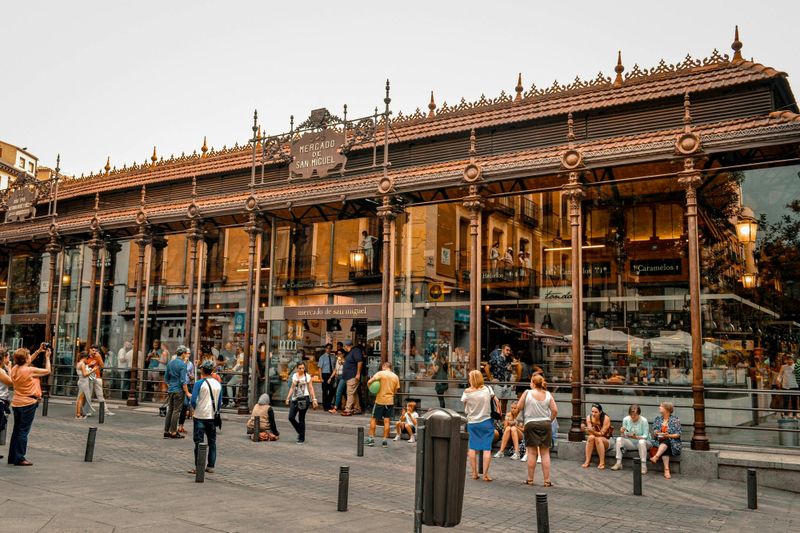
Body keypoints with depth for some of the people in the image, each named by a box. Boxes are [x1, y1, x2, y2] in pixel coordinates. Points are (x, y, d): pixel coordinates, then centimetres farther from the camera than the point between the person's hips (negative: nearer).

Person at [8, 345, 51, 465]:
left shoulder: (14, 369, 2)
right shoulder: (31, 370, -19)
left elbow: (26, 362, 21)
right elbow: (47, 371, -6)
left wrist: (38, 351, 18)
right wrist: (47, 357, 5)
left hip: (16, 403, 7)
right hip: (28, 404, -7)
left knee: (16, 430, 15)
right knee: (23, 431, -2)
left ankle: (12, 457, 21)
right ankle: (19, 458, 0)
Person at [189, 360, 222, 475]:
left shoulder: (199, 383, -9)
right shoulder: (218, 384, 6)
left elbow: (193, 400, -13)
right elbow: (220, 402, 10)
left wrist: (195, 409, 6)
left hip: (200, 416, -4)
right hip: (212, 417, 4)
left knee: (199, 442, 0)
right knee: (212, 442, 11)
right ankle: (211, 466, 13)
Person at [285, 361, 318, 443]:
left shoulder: (307, 377, 0)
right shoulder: (294, 376, 10)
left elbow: (311, 388, 0)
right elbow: (292, 388, 17)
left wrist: (314, 399, -6)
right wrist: (288, 398, 13)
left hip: (304, 399, -4)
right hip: (295, 399, 4)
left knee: (301, 419, 0)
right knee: (291, 417, -4)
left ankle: (301, 438, 10)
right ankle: (300, 432, 19)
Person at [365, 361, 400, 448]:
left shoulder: (380, 373, -6)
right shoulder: (395, 377, 7)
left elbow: (369, 382, -15)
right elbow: (396, 390, 9)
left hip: (380, 400, -3)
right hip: (390, 401, 3)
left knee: (373, 419, 9)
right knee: (387, 421, 6)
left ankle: (371, 438, 9)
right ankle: (385, 441, 5)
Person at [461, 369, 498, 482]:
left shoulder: (467, 392, -11)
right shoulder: (487, 389, -8)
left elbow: (465, 409, -2)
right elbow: (495, 400, 6)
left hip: (472, 423, 1)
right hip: (486, 422, -1)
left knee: (472, 448, 13)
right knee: (487, 448, 2)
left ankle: (474, 473, 18)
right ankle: (485, 474, 1)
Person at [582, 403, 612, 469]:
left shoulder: (606, 418, -20)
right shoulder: (589, 417, -11)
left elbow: (601, 434, -21)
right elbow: (590, 432, -14)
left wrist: (593, 432, -40)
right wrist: (585, 429, -36)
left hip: (606, 440, -3)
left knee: (598, 439, -34)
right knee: (591, 437, -31)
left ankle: (602, 463, -30)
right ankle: (587, 461, -29)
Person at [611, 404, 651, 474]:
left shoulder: (644, 421, -17)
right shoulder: (626, 419, -6)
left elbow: (645, 436, -17)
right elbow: (624, 436, -3)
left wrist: (636, 437, -36)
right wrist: (622, 432, -27)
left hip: (642, 441, -3)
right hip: (630, 442, 4)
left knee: (642, 442, -37)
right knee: (619, 439, -22)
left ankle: (644, 466, -30)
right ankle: (618, 463, -20)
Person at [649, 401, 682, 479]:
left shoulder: (675, 420, 2)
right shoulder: (657, 418, 14)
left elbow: (678, 434, -3)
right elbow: (654, 433, 12)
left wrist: (668, 435, -19)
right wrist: (656, 433, -12)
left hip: (672, 442, -2)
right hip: (659, 441, 2)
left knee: (666, 441, -38)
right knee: (665, 448, -34)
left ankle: (656, 457, -55)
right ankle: (666, 470, -47)